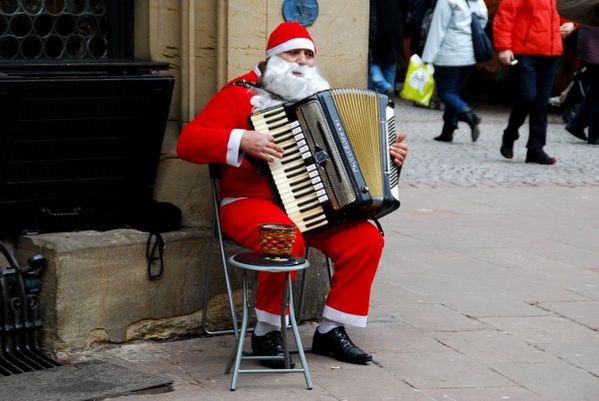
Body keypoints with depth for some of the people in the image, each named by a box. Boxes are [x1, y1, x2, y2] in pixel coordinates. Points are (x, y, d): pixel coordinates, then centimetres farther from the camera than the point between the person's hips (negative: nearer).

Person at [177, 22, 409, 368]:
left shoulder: (319, 98, 17)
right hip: (251, 202, -5)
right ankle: (267, 333, -16)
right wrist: (242, 141, -23)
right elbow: (188, 142, -10)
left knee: (366, 238, -17)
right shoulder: (240, 94, 0)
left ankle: (331, 330, -7)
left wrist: (386, 155, 8)